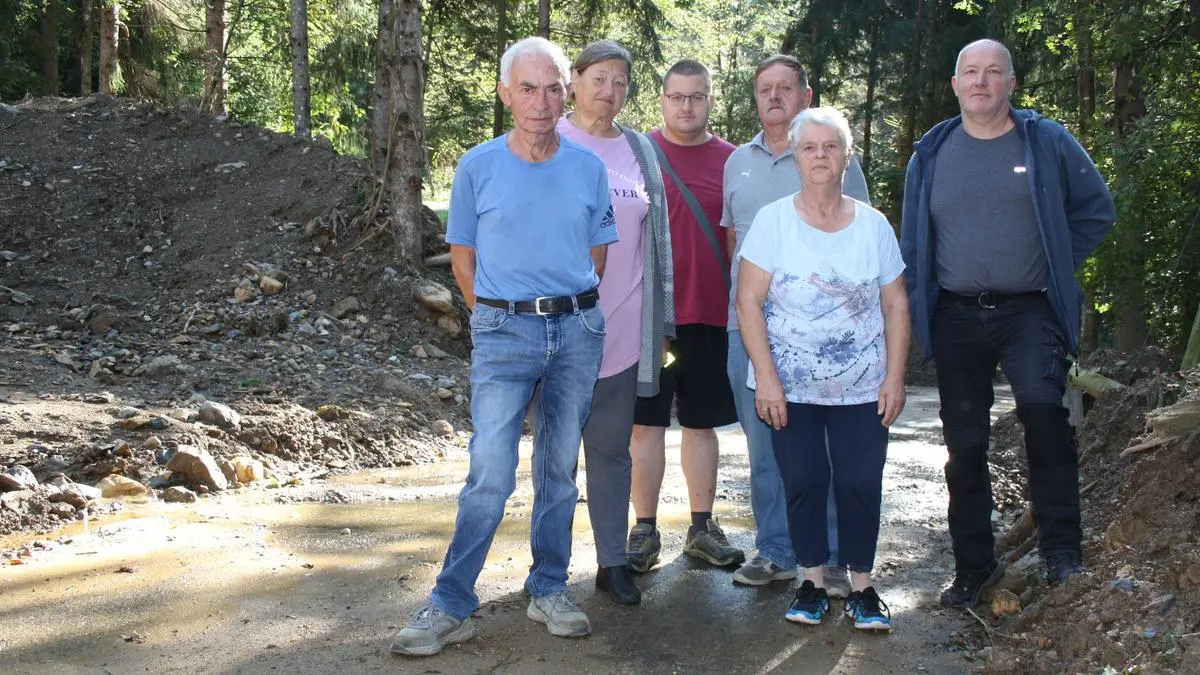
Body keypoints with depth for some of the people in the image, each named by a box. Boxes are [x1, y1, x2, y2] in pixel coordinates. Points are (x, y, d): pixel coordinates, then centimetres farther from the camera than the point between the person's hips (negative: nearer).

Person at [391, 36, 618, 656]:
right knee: (490, 474, -9)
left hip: (577, 330, 3)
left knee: (559, 468, 10)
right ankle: (450, 605, 0)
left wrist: (570, 309, 8)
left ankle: (549, 590, 23)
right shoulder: (478, 167, -2)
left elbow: (597, 254, 12)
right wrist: (498, 318, 5)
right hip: (504, 333, -2)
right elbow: (462, 256, 6)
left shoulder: (588, 167, 3)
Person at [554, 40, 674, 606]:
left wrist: (662, 319, 12)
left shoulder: (639, 151, 12)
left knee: (612, 446, 8)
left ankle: (613, 561, 16)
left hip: (623, 326, 3)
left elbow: (658, 235, 15)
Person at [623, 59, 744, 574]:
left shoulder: (730, 160, 7)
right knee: (647, 422, 3)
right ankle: (645, 530, 14)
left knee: (702, 423, 11)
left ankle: (703, 527, 22)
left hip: (710, 314, 2)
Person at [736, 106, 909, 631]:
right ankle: (813, 581, 20)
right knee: (803, 482, 5)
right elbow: (748, 301, -7)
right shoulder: (772, 220, -4)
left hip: (862, 387, 1)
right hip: (790, 387, -1)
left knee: (860, 483, 2)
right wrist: (765, 377, -13)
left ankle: (862, 585, 16)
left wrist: (895, 377, -1)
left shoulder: (874, 225, 2)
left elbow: (895, 305, 6)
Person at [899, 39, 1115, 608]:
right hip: (956, 318, 3)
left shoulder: (1048, 142, 3)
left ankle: (1061, 548, -15)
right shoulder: (931, 155, 9)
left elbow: (1096, 210, 10)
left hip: (1029, 311, -2)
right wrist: (917, 311, 7)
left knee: (1041, 405, -27)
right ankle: (974, 567, 18)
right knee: (964, 444, 5)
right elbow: (913, 242, 15)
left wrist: (1055, 264, 3)